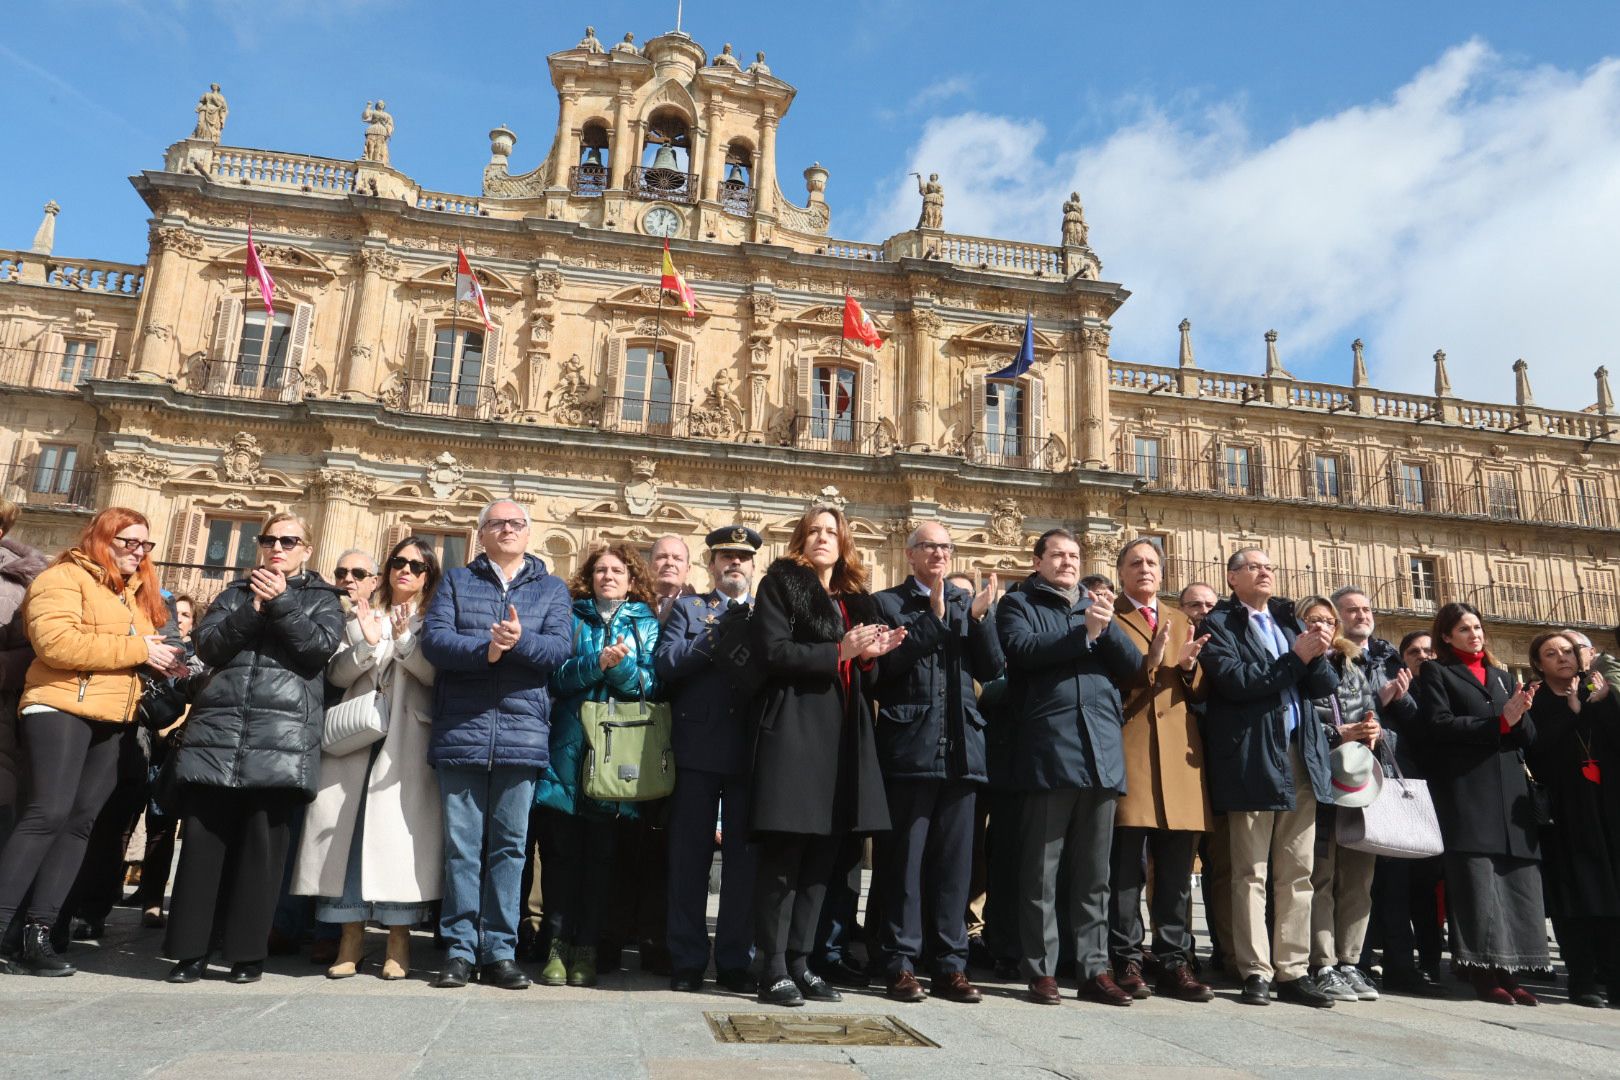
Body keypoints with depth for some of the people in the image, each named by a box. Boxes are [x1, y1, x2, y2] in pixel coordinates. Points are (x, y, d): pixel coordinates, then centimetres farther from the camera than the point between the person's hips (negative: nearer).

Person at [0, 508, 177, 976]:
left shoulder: (137, 593, 22)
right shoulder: (64, 578, -3)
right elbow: (56, 642, -18)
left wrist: (161, 657, 10)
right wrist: (138, 649, -16)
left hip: (109, 722, 8)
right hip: (61, 708, -7)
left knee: (78, 823, 2)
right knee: (48, 813, -17)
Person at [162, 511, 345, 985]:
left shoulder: (321, 597, 12)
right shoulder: (236, 591, 20)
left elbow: (322, 646, -6)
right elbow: (206, 644, 5)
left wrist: (282, 601, -11)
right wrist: (252, 609, -8)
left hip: (282, 736, -3)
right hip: (219, 730, 3)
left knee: (263, 844, -1)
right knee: (203, 839, 1)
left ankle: (248, 952, 7)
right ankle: (191, 949, 10)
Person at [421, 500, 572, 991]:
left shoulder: (552, 589, 14)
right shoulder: (456, 581, 13)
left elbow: (560, 647, -2)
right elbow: (433, 639, -2)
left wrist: (519, 641, -21)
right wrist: (485, 650, -17)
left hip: (522, 733, 0)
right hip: (461, 730, 0)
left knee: (509, 846, 4)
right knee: (461, 845, 2)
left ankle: (500, 951, 12)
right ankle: (460, 949, 12)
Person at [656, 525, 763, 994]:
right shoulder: (687, 609, 11)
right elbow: (665, 664, -5)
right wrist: (718, 638, -13)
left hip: (751, 751, 1)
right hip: (698, 749, -1)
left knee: (744, 857, 5)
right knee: (690, 855, 4)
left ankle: (736, 960, 15)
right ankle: (688, 959, 14)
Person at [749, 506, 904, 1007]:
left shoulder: (857, 599, 20)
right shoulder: (780, 585, 2)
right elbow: (773, 651, -11)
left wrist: (870, 656, 0)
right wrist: (838, 651, -14)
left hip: (841, 735, 7)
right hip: (793, 731, -6)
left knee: (820, 856, 8)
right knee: (783, 856, -5)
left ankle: (799, 962, 16)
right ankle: (773, 970, 2)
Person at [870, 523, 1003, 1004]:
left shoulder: (967, 603, 15)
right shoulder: (888, 603, 5)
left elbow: (992, 669, 7)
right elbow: (886, 666, -10)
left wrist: (979, 617, -7)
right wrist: (935, 617, -12)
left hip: (960, 748, 4)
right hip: (909, 745, -3)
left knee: (954, 861, 8)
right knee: (904, 860, 1)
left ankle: (950, 965, 15)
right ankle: (901, 964, 9)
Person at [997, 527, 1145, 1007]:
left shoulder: (1096, 606, 21)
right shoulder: (1018, 604, 9)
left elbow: (1133, 665, 10)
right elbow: (1022, 650, -11)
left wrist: (1106, 626, -6)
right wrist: (1084, 631, -12)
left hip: (1102, 751, 4)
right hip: (1049, 748, -4)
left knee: (1094, 873, 8)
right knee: (1041, 870, 0)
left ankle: (1094, 970, 14)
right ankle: (1041, 971, 7)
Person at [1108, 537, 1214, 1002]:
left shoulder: (1182, 622, 22)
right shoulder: (1107, 619, 7)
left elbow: (1201, 691, 15)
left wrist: (1189, 666, -5)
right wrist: (1148, 662, -17)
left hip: (1180, 754, 4)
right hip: (1128, 751, -4)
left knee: (1177, 870, 5)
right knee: (1126, 866, -4)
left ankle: (1176, 963, 11)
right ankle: (1126, 961, 3)